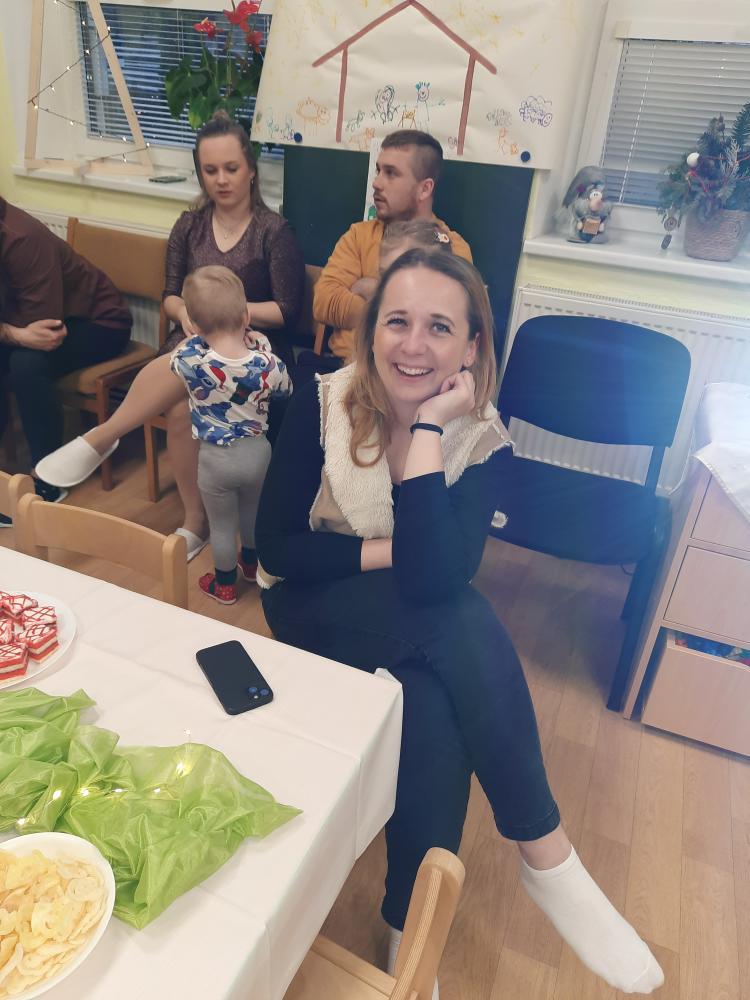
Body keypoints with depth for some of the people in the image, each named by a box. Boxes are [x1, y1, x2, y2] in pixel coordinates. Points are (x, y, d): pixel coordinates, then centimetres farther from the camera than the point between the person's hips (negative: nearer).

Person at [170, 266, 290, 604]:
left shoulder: (189, 360, -24)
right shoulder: (267, 364, -21)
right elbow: (287, 389, 2)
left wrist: (200, 334, 12)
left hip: (215, 458, -2)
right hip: (258, 451, 2)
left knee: (222, 526, 18)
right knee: (254, 513, 28)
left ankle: (225, 585, 37)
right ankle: (252, 563, 52)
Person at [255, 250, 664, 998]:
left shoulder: (483, 439, -13)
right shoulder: (322, 404, -13)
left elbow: (434, 581, -28)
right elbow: (275, 548, -14)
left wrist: (428, 429, -29)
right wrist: (387, 552, -21)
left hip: (413, 624, 2)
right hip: (312, 608, -1)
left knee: (435, 713, -33)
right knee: (468, 624, -31)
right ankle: (546, 855, -14)